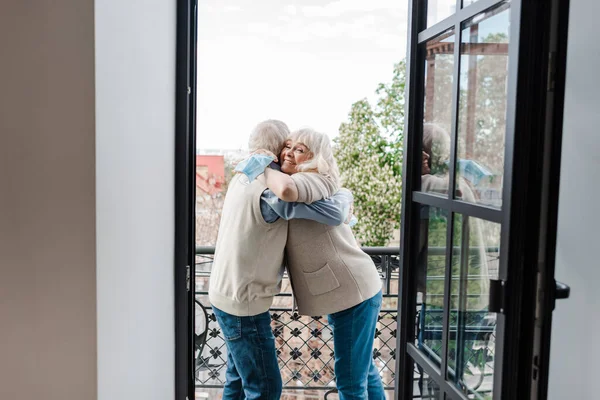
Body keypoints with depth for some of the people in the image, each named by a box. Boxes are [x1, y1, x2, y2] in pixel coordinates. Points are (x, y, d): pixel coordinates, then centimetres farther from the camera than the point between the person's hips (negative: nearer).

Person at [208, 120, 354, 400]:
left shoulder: (243, 179, 3)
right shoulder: (273, 188, -25)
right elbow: (334, 214, -28)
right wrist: (345, 195, -7)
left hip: (227, 294, 9)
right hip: (244, 303, -9)